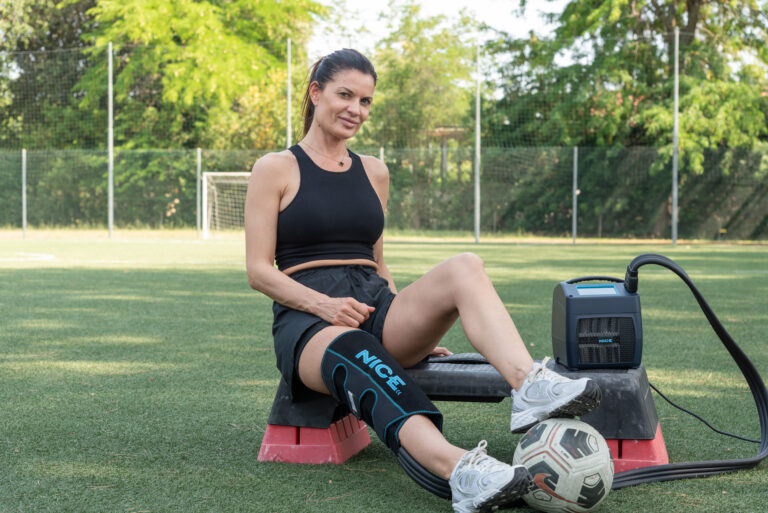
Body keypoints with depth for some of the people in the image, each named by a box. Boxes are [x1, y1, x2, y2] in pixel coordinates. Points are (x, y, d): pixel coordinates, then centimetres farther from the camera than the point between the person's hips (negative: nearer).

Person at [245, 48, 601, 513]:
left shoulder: (374, 172, 22)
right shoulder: (276, 169, 7)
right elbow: (259, 270, 1)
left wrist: (413, 325, 8)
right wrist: (323, 303, -17)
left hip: (374, 307, 5)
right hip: (308, 320, -4)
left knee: (464, 267, -25)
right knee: (354, 353, -42)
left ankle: (531, 386, -50)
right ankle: (460, 469, -66)